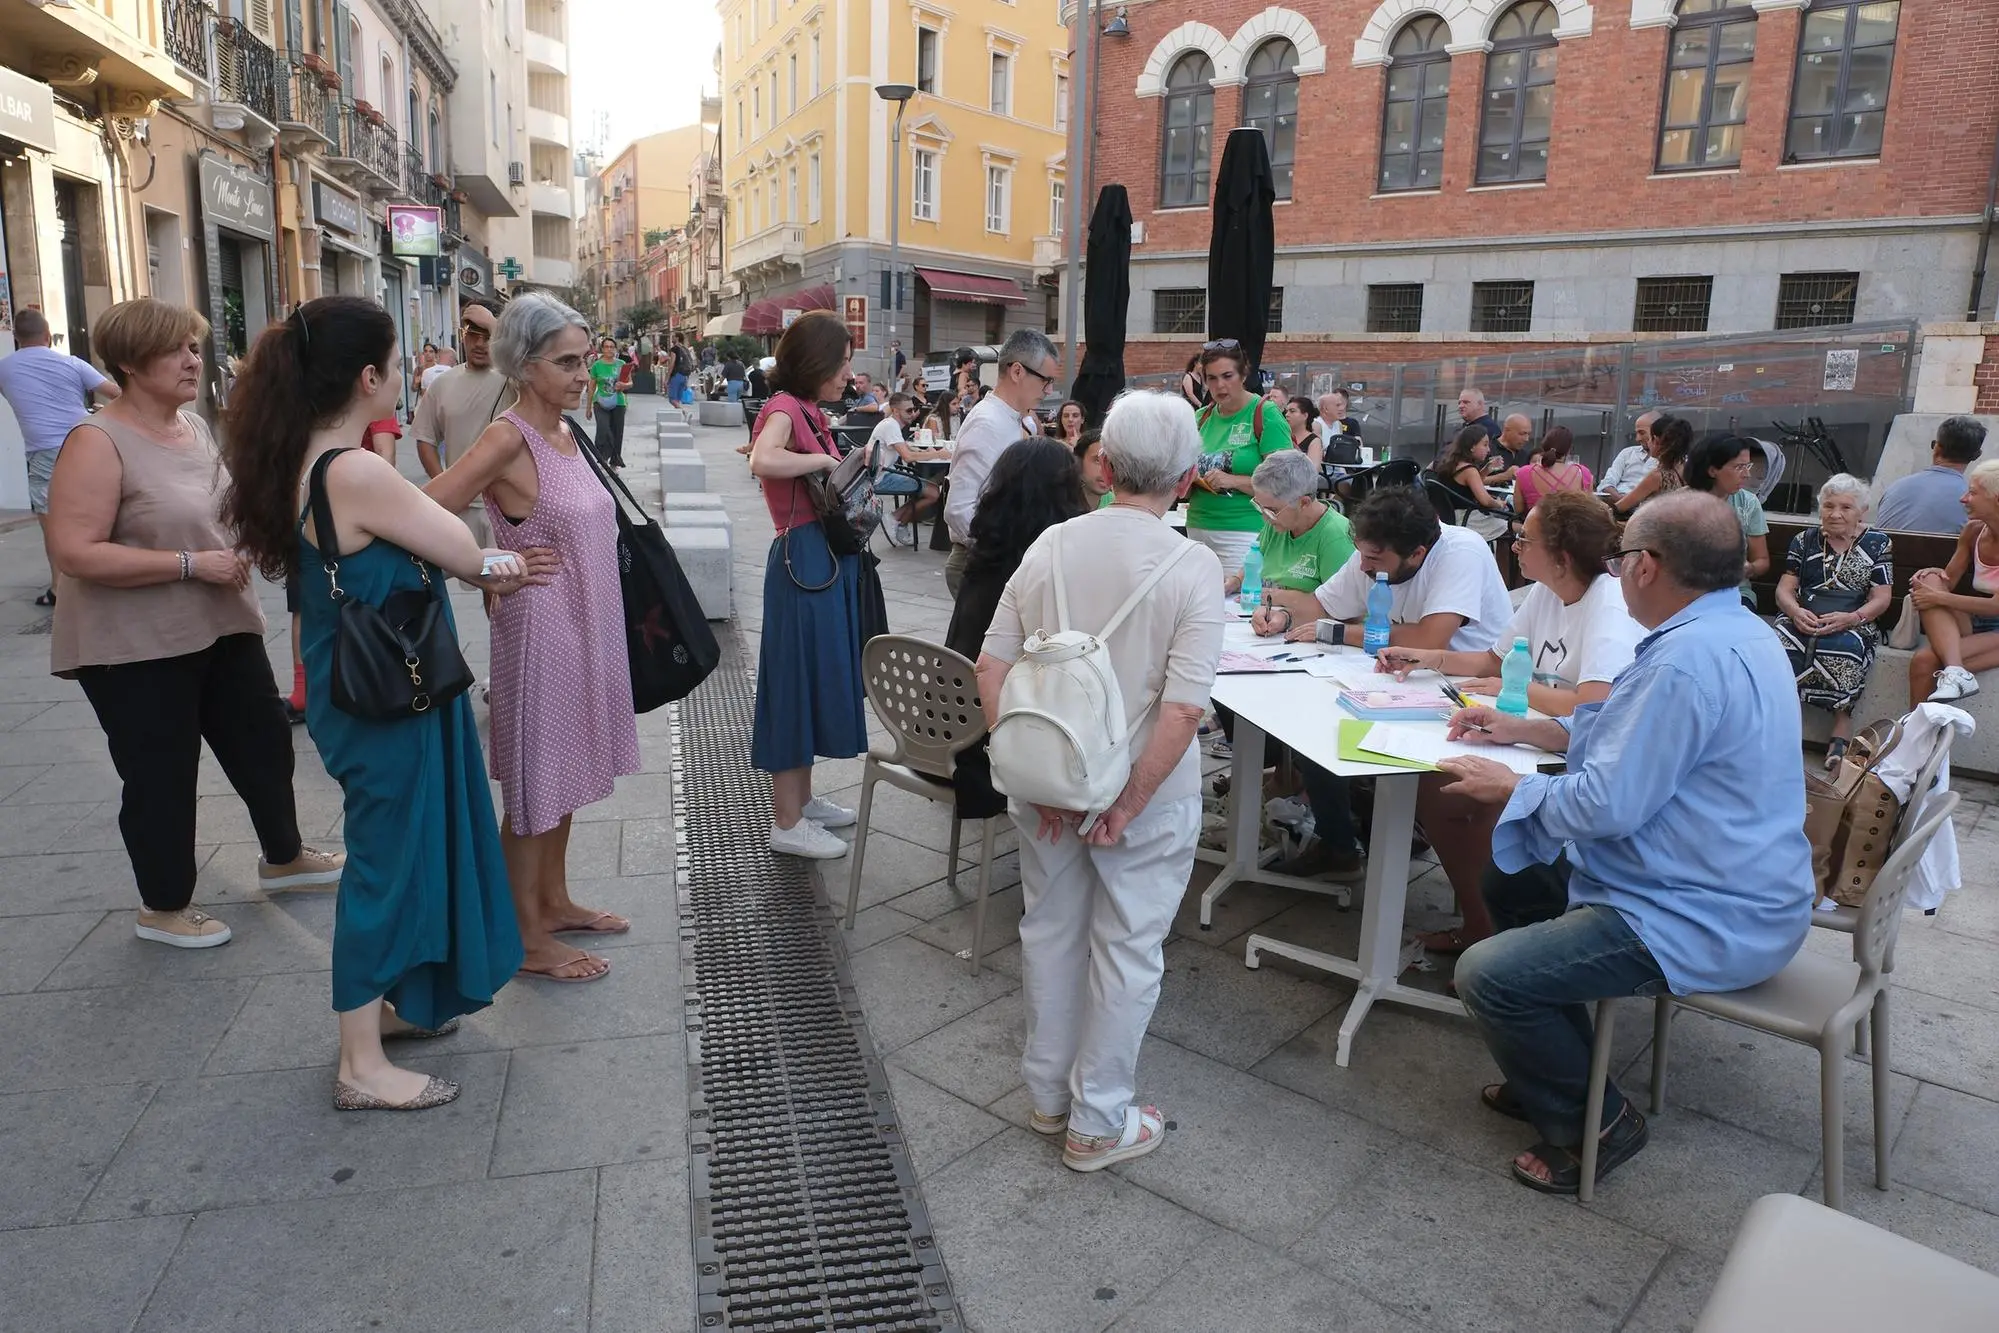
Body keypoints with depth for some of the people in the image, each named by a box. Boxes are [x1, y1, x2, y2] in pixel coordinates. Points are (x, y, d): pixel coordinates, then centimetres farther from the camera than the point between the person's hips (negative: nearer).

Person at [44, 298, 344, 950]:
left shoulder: (198, 426, 6)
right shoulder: (98, 442, -19)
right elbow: (74, 553, -26)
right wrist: (191, 564, -25)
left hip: (223, 629, 8)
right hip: (136, 650, -8)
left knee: (265, 743, 18)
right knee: (162, 776, 6)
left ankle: (284, 856, 41)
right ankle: (164, 907, 26)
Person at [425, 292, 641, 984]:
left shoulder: (566, 434, 7)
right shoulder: (507, 439, -18)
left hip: (586, 627, 8)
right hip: (541, 629, -8)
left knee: (564, 770, 19)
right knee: (534, 780, 4)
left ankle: (554, 901, 36)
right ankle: (528, 938, 19)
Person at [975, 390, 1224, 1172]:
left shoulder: (1049, 548, -6)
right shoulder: (1194, 569, -16)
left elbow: (991, 671, -5)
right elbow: (1182, 710, -22)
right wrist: (1128, 805, -14)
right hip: (1145, 790, -3)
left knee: (1050, 930, 21)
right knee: (1126, 951, 13)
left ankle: (1048, 1093, 39)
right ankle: (1097, 1123, 28)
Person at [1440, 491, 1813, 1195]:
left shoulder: (1688, 658, -28)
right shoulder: (1733, 630, 8)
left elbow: (1608, 804, -27)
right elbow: (1630, 733, 21)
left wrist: (1508, 787, -10)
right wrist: (1522, 729, 18)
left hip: (1707, 925, -11)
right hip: (1725, 885, 11)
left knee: (1489, 975, -16)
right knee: (1510, 882, 19)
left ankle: (1592, 1123, 8)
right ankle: (1554, 1074, 28)